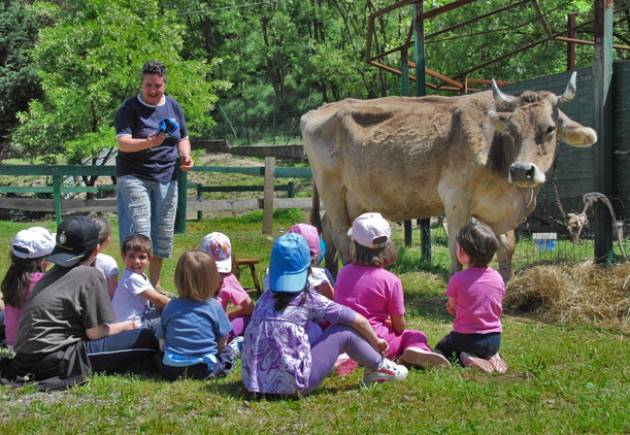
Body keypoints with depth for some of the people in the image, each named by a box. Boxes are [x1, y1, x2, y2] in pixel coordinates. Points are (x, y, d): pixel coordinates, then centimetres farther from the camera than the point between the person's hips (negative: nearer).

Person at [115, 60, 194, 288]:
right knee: (139, 232, -13)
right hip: (134, 177, -5)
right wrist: (149, 143, -34)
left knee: (163, 233, 8)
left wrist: (185, 156, -1)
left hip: (166, 178, 5)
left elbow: (183, 138, 20)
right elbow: (123, 143, -16)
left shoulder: (174, 107, 11)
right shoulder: (129, 108, -5)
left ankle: (155, 284, 20)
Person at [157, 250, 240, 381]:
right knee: (230, 350, 24)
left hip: (172, 370, 1)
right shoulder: (214, 307, -5)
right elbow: (222, 344, 1)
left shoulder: (170, 307, 1)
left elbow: (162, 341, 7)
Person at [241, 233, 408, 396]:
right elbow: (359, 321, 5)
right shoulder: (309, 300, -2)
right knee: (344, 332, 7)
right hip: (291, 386, -5)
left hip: (252, 382, 5)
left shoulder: (265, 299, 9)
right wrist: (377, 342, 25)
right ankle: (379, 367, 26)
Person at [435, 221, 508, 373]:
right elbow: (498, 311, 7)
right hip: (494, 341, 5)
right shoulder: (498, 278, -2)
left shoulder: (457, 279, -16)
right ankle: (491, 357, 3)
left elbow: (452, 308, -4)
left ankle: (467, 360, -7)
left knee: (441, 348, 22)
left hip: (466, 337, -5)